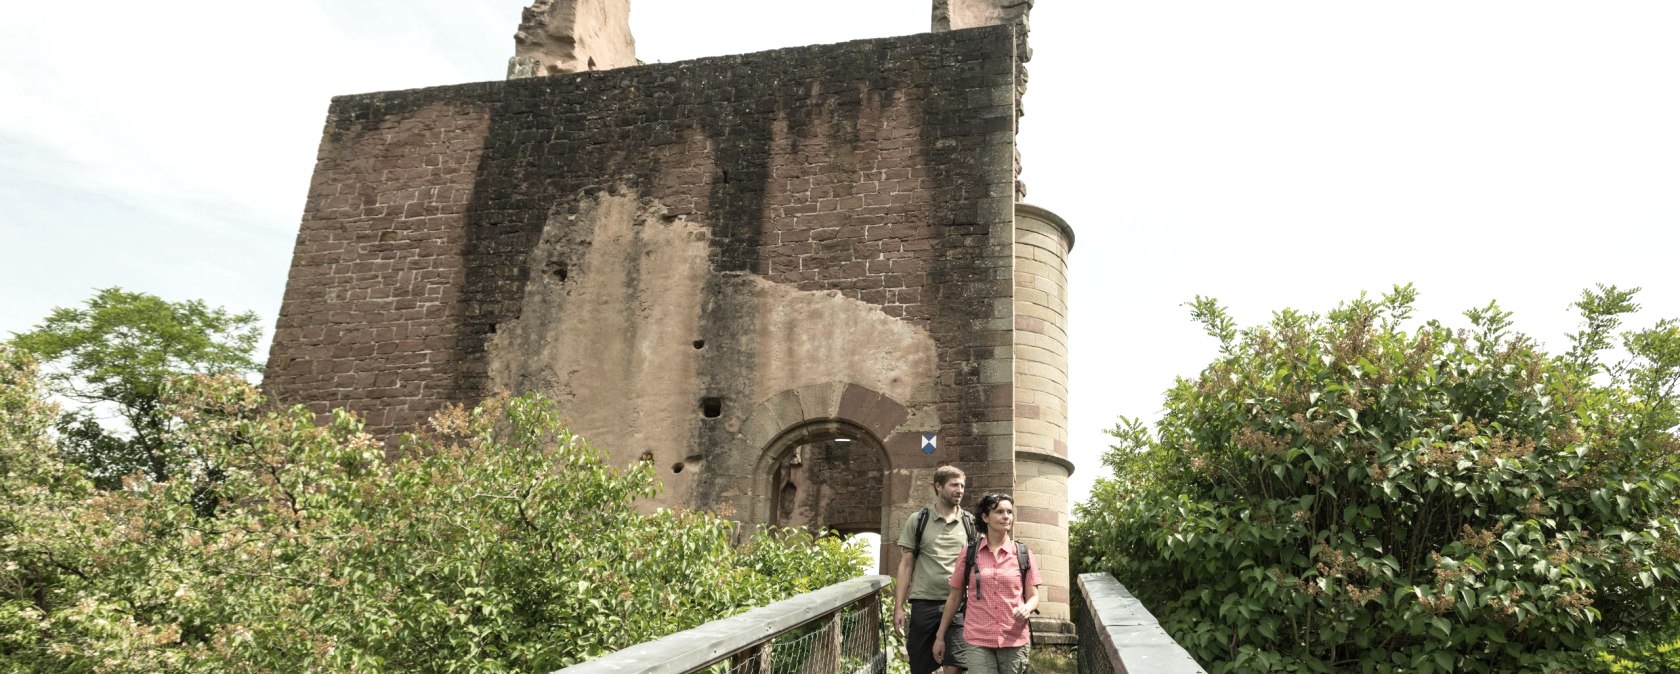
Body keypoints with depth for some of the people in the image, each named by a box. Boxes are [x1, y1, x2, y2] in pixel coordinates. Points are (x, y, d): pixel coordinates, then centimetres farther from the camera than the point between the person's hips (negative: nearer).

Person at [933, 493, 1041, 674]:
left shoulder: (1023, 555, 4)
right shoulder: (968, 554, 2)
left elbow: (1033, 596, 7)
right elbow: (954, 597, 8)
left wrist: (1026, 609, -15)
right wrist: (940, 636, 9)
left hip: (1015, 641, 1)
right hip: (978, 641, -1)